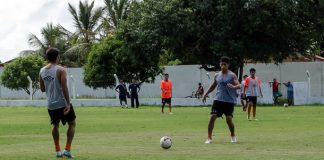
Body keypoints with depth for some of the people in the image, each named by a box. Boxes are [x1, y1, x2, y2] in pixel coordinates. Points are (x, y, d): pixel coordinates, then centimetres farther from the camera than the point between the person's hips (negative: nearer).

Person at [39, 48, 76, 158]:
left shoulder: (42, 71, 5)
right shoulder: (60, 70, -12)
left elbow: (42, 89, 12)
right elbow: (64, 87, -18)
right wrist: (68, 103, -17)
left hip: (50, 105, 5)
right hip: (62, 103, -5)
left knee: (55, 125, 23)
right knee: (72, 124, 11)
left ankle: (57, 151, 19)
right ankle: (67, 149, 1)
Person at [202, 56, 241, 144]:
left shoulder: (232, 75, -4)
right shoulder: (217, 75, 9)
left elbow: (239, 86, -14)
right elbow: (213, 86, 25)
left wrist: (233, 86, -35)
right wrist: (206, 94, 26)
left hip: (229, 100, -3)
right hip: (218, 99, 3)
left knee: (229, 119, -5)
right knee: (212, 117, -9)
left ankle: (233, 136, 22)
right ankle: (209, 138, -4)